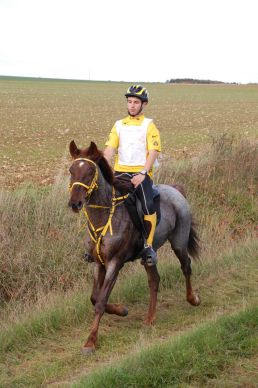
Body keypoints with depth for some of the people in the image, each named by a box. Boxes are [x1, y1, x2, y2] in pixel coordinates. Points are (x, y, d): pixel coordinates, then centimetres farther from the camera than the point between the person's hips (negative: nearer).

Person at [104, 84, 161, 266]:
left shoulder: (149, 126, 5)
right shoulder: (119, 125, 16)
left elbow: (153, 152, -4)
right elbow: (109, 149, 8)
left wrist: (142, 174, -17)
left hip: (141, 172, -3)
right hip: (120, 171, 4)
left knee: (148, 206, -26)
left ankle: (148, 246, -13)